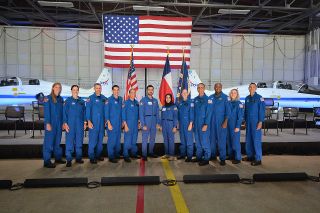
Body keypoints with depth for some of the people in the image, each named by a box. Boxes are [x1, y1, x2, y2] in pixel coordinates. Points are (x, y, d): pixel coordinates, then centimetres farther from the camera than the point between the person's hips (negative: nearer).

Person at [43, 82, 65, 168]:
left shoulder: (61, 99, 11)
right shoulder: (48, 98, -6)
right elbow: (46, 112, -10)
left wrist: (63, 122, 10)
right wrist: (48, 123, -14)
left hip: (59, 123, 6)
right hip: (51, 123, -6)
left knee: (57, 141, 14)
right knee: (49, 142, -3)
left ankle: (58, 158, 25)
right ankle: (47, 162, 3)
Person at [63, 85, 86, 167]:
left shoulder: (82, 101, 9)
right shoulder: (68, 100, 0)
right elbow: (64, 112, -2)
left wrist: (85, 122, 6)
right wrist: (65, 123, -9)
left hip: (80, 124, 3)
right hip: (70, 124, -3)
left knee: (79, 141, 10)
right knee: (69, 142, -3)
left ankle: (78, 158, 21)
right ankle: (69, 160, 4)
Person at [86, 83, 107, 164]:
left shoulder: (104, 98, 10)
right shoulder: (91, 98, -3)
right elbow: (88, 110, -7)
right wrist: (89, 121, -14)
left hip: (102, 122, 5)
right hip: (94, 122, -5)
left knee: (100, 139, 10)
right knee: (93, 140, -5)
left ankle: (98, 155, 21)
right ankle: (91, 157, 4)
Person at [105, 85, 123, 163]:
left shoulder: (120, 99, 10)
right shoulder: (109, 100, -6)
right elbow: (106, 112, -9)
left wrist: (122, 121, 12)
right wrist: (108, 123, -13)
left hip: (119, 123, 6)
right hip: (112, 123, -6)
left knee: (118, 139, 12)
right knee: (112, 140, -4)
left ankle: (117, 154, 25)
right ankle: (111, 157, 5)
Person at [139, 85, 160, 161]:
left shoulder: (155, 100, 11)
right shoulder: (143, 100, -4)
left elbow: (157, 112, 13)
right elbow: (141, 113, -8)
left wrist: (158, 122, 6)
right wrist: (143, 124, -13)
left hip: (154, 121, 5)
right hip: (146, 120, -5)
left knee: (152, 138, 12)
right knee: (145, 138, -4)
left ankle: (151, 152, 24)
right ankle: (144, 155, 3)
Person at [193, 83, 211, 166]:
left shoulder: (207, 99, -6)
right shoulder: (195, 99, 11)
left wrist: (206, 124, -17)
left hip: (203, 123, -6)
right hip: (196, 123, 6)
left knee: (204, 141, -3)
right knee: (198, 141, 12)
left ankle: (206, 159, 6)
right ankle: (199, 157, 22)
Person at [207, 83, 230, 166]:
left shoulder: (225, 97, -2)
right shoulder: (211, 97, 7)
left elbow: (227, 110, -5)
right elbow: (208, 109, 10)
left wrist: (225, 121, -13)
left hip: (221, 122, -3)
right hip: (212, 121, 4)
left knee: (221, 140, -3)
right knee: (212, 138, 10)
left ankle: (222, 158, 3)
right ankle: (213, 155, 25)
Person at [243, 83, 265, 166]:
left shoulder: (259, 98, -5)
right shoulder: (247, 98, 12)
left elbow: (262, 110, -9)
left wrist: (260, 122, -14)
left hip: (256, 122, -6)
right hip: (248, 122, 6)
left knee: (256, 140, -5)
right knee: (248, 139, 10)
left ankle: (258, 159, 1)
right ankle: (250, 156, 21)